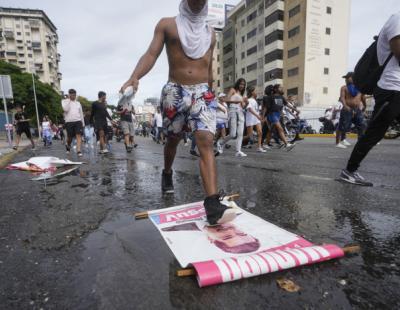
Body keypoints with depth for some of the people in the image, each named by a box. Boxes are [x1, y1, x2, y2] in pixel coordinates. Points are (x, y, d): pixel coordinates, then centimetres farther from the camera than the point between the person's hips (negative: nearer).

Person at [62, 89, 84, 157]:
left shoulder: (78, 103, 15)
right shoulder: (64, 101, 4)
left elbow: (81, 113, 19)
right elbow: (66, 109, -16)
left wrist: (83, 123, 16)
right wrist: (68, 100, -11)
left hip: (78, 121, 2)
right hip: (69, 122, -2)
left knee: (79, 135, -14)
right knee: (70, 137, 6)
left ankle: (78, 151, -18)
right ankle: (68, 145, 37)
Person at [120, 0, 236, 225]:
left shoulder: (210, 33, 18)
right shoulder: (167, 25, 7)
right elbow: (152, 54, -5)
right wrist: (135, 76, -23)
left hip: (202, 93, 1)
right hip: (175, 92, -1)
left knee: (206, 142, -18)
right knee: (173, 140, 13)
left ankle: (213, 205, -25)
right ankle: (167, 173, 44)